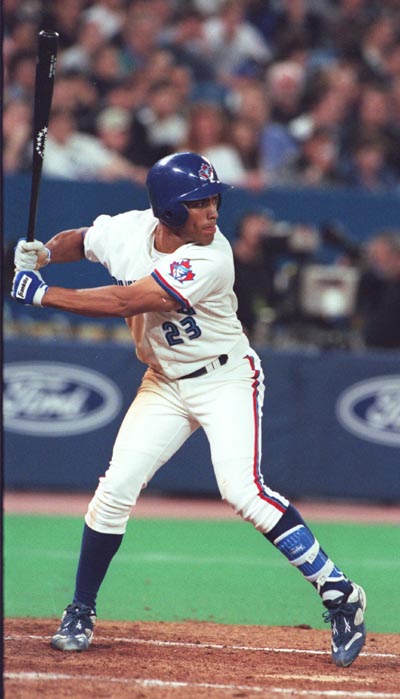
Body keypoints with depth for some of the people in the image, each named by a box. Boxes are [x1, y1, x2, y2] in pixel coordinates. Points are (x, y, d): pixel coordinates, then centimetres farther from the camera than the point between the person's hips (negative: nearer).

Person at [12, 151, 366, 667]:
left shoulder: (210, 260, -28)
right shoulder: (127, 231, -10)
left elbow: (123, 302, -31)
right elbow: (78, 241, 13)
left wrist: (42, 294, -27)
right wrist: (43, 253, -10)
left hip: (226, 378, -5)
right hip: (165, 383, 5)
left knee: (242, 490, -23)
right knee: (115, 489, -3)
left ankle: (338, 594, -15)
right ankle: (80, 613, 13)